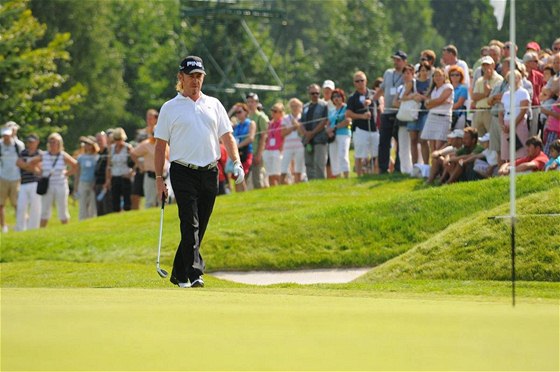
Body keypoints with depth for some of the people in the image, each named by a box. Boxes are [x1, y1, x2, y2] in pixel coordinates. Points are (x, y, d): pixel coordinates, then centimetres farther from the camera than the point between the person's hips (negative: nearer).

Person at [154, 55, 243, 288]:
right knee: (190, 224, -15)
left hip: (210, 173, 4)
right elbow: (161, 145, 4)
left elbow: (226, 136, 11)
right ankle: (194, 273, -23)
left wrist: (236, 162, -5)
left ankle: (179, 274, 18)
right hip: (184, 173, -4)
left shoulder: (213, 105, 14)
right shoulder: (170, 108, 5)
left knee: (199, 226, 6)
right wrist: (159, 177, -1)